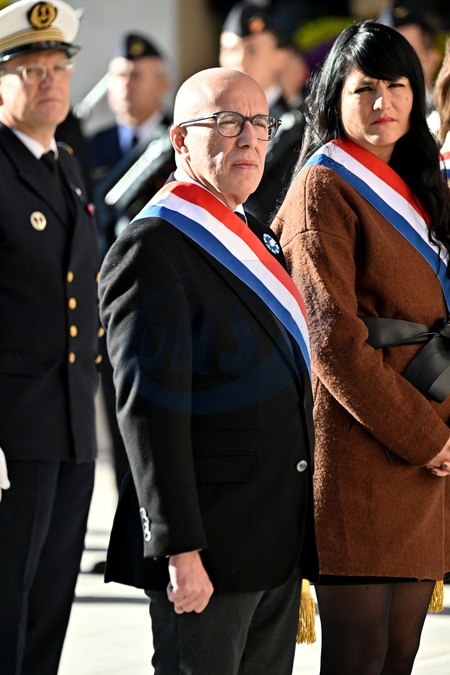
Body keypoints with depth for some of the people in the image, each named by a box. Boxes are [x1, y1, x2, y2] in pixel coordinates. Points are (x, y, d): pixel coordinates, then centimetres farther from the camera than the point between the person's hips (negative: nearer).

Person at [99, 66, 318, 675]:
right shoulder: (153, 249, -13)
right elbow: (149, 413, -19)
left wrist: (297, 547, 19)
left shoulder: (256, 238, 16)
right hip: (209, 551, -9)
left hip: (279, 549, 9)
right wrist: (181, 551, -23)